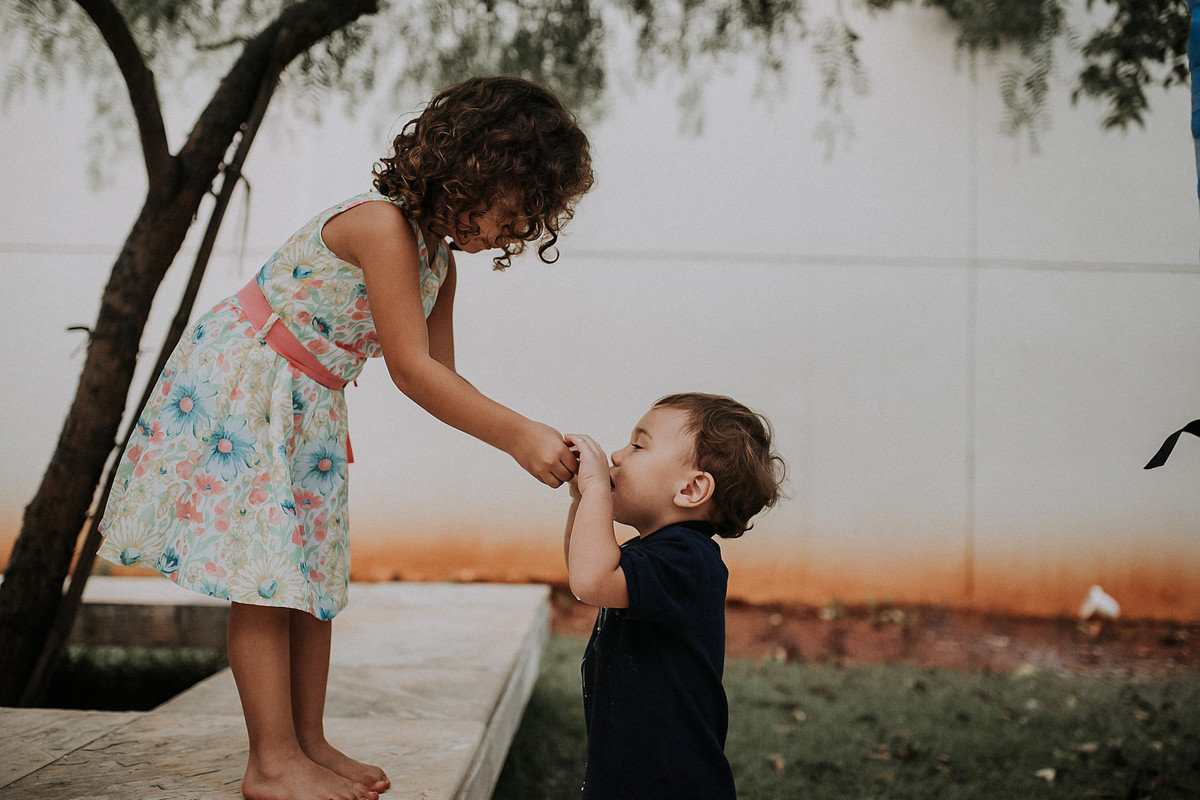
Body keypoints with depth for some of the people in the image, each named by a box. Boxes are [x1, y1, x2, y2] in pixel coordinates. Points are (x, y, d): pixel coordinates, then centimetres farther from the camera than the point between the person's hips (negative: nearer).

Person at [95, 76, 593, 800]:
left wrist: (529, 437, -9)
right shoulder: (381, 225, -26)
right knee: (266, 574, -7)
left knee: (312, 571, 9)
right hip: (238, 385, -9)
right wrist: (516, 433, -29)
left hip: (308, 410, 9)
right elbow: (410, 370, -29)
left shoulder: (439, 261, 3)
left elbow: (440, 378, 4)